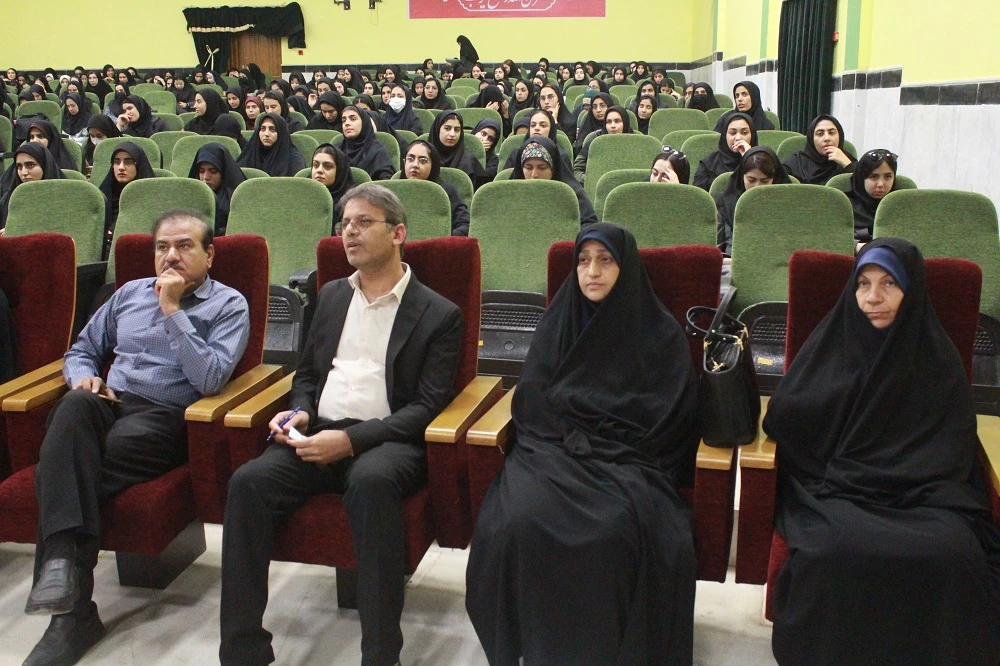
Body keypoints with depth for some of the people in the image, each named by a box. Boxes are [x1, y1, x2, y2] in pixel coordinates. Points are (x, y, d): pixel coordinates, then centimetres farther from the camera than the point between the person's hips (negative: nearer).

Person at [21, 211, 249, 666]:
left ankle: (72, 610, -23)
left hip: (165, 419, -4)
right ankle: (63, 556, -40)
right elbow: (81, 350, 29)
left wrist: (172, 309, -9)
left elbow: (209, 379, -10)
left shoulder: (228, 305, 5)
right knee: (76, 404, -32)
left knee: (64, 467, -29)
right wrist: (83, 376, 4)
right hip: (108, 405, 4)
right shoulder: (130, 293, 22)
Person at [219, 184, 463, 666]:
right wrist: (299, 412, 2)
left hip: (385, 441, -5)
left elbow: (427, 407, -5)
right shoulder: (331, 295, 22)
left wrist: (350, 439, -17)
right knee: (248, 481, -24)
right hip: (317, 434, 5)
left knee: (371, 481, -38)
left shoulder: (438, 314, 4)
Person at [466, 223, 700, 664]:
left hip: (627, 460, -2)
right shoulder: (557, 323, 13)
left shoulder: (661, 334, 6)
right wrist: (573, 442, -5)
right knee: (520, 521, -30)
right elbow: (531, 402, 10)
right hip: (554, 450, 2)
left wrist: (608, 451, -8)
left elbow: (672, 418, 1)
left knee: (614, 529, -35)